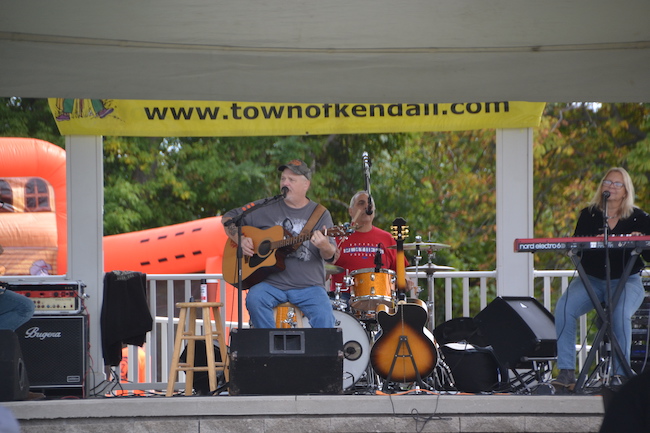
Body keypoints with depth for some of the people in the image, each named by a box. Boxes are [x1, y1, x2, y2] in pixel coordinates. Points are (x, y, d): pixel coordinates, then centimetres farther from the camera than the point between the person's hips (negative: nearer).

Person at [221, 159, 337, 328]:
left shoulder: (320, 214, 7)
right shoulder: (265, 208, 9)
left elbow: (331, 256, 1)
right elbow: (228, 218, 15)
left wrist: (325, 247, -24)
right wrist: (240, 239, -5)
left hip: (309, 287, -1)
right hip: (271, 282, 1)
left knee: (324, 317, -26)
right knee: (254, 299, -30)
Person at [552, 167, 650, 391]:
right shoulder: (588, 215, 9)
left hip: (626, 281, -2)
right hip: (591, 279, 2)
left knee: (620, 312, -36)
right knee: (564, 308, -27)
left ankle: (621, 373, -26)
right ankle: (566, 372, -25)